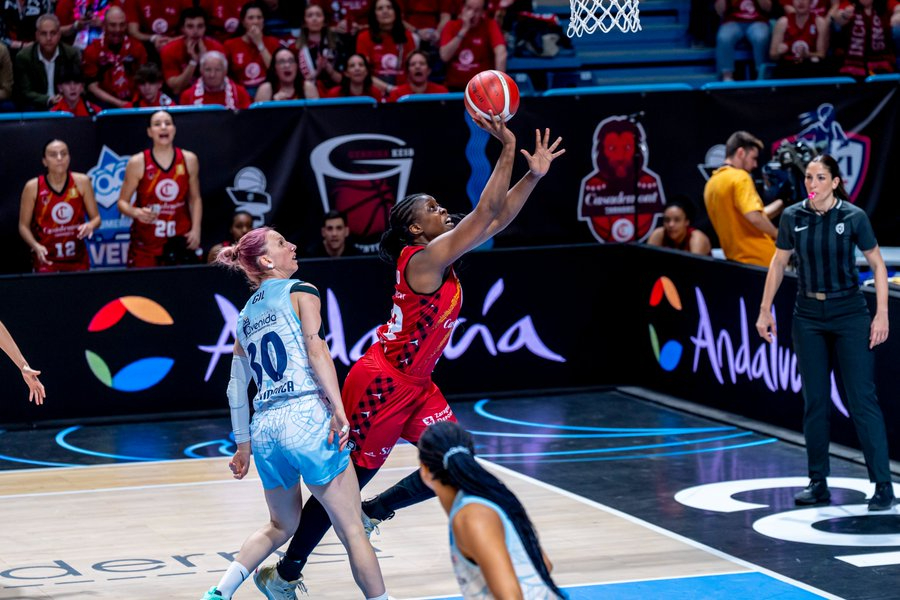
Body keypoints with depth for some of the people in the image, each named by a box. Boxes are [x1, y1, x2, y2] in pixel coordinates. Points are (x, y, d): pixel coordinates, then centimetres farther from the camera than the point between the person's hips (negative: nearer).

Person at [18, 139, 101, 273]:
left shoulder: (82, 182, 0)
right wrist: (36, 246, -17)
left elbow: (96, 218, 6)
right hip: (47, 260, -2)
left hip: (78, 258, 2)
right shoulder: (33, 187, -4)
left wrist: (90, 225, -18)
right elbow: (24, 226, 1)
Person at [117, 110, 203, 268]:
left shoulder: (189, 160, 3)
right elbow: (123, 202, 0)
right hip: (145, 242, -2)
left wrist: (196, 229, 1)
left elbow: (195, 199, 12)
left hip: (181, 238, 2)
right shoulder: (137, 163, -5)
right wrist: (137, 212, -22)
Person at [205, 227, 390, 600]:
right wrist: (338, 408, -18)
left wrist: (243, 444, 27)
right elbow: (316, 348, -12)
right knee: (352, 531, -1)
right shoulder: (299, 291, 3)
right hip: (306, 417, -6)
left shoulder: (246, 315, 21)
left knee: (281, 526, 25)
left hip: (264, 429, 7)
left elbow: (237, 385, 21)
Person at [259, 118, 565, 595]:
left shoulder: (443, 257, 6)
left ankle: (373, 511, 12)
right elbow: (487, 213, -24)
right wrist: (508, 149, -23)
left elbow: (496, 219, 9)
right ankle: (287, 570, 12)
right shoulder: (423, 259, -19)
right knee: (351, 475, 0)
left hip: (415, 385, 9)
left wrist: (534, 175, -1)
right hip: (381, 383, -9)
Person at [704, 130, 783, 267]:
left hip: (734, 260, 8)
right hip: (760, 260, -8)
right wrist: (777, 234, -7)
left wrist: (781, 203, 21)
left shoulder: (711, 183, 15)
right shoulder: (739, 177, -11)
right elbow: (755, 217, -24)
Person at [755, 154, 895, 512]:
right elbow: (778, 263, 11)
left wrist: (882, 314, -8)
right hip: (808, 316, 3)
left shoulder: (853, 217, -8)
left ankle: (883, 485, -6)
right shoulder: (793, 217, 0)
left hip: (849, 313, -3)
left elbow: (877, 264, -2)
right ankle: (818, 483, 14)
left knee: (862, 399, -7)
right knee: (814, 401, 7)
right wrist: (765, 310, 9)